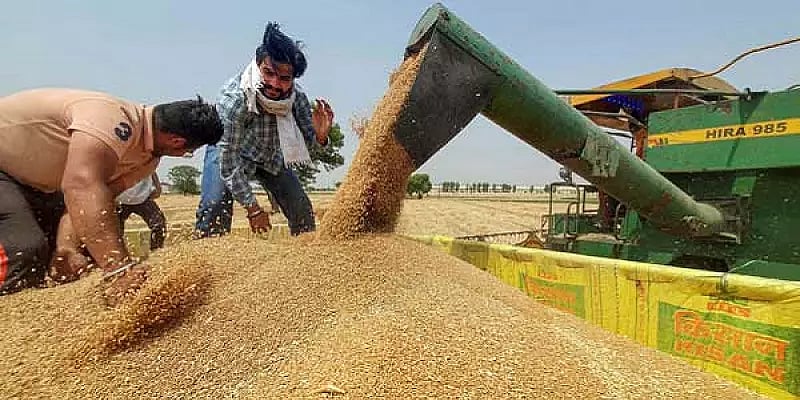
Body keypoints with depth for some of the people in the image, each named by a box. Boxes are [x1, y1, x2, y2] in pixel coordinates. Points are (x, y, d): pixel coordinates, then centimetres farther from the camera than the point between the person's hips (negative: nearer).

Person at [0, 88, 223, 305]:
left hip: (32, 183, 8)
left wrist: (66, 248, -27)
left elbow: (91, 199, -10)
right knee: (22, 252, -26)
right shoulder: (114, 120, -36)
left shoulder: (148, 160, -7)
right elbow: (81, 186, -48)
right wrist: (120, 270, -52)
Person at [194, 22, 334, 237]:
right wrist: (252, 208, -28)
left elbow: (308, 140, -13)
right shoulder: (233, 100, -37)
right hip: (227, 150, -4)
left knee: (302, 210, 0)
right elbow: (228, 163, -32)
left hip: (271, 155, 4)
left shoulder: (297, 97, -25)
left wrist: (320, 135, -39)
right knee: (214, 206, -26)